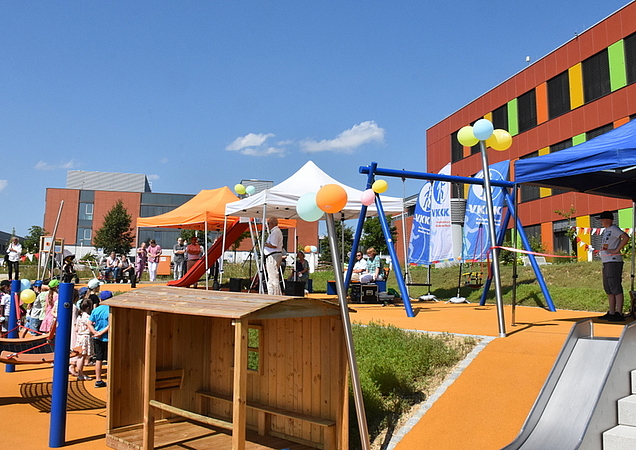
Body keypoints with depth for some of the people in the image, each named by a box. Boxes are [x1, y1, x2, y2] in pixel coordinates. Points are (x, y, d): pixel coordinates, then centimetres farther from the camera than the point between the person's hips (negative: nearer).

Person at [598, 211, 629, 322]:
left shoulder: (614, 229, -9)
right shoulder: (606, 230, 20)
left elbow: (626, 237, -24)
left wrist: (616, 250, -22)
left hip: (614, 262, -10)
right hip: (606, 263, 10)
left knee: (616, 288, -11)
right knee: (608, 289, 12)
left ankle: (619, 314, -11)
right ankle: (611, 313, 18)